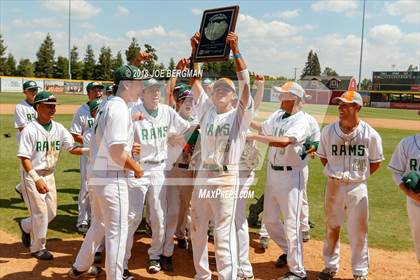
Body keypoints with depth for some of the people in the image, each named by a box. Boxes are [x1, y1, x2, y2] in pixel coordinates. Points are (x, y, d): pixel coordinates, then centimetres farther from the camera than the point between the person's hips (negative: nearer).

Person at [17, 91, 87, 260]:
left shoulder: (58, 128, 1)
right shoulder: (30, 130, -16)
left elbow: (72, 148, -5)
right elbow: (24, 157, -19)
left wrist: (90, 150, -23)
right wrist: (37, 179, -28)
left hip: (49, 175, 6)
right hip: (32, 175, -6)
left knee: (51, 212, 10)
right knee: (40, 211, -2)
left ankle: (26, 225, 38)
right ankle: (38, 248, 17)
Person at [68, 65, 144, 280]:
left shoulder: (106, 105, 12)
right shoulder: (119, 108, -17)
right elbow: (116, 151, -23)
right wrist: (136, 168, -10)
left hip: (96, 174, 10)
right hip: (112, 177, -10)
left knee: (99, 223, 24)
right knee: (118, 229, 1)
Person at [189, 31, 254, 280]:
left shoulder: (240, 115, -3)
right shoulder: (207, 110, 9)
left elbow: (245, 83, -15)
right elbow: (195, 80, 5)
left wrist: (235, 50, -20)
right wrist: (195, 50, -4)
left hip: (227, 179, -6)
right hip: (203, 176, 6)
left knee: (224, 232, -4)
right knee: (197, 228, 15)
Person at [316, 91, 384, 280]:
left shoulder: (370, 134, -8)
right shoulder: (329, 131, -4)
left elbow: (375, 162, 4)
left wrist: (358, 176, -2)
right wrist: (333, 174, 2)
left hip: (357, 188, -1)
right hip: (334, 186, 2)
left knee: (359, 232, 7)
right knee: (332, 228, 14)